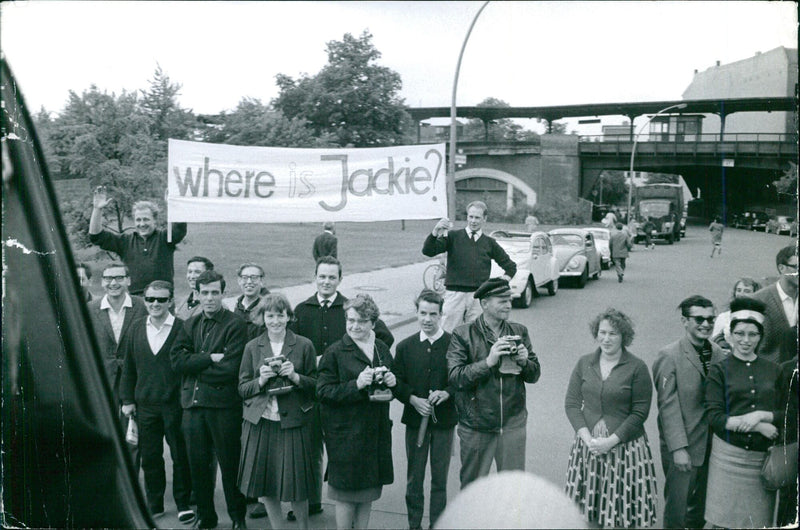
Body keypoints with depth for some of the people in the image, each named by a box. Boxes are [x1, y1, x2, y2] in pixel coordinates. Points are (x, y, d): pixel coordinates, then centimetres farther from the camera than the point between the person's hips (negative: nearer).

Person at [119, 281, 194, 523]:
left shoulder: (182, 328, -7)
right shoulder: (136, 329, 7)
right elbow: (128, 366, 12)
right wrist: (127, 399, 9)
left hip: (175, 403, -4)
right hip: (145, 404, 4)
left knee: (180, 455, 6)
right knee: (149, 456, 12)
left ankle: (183, 503, 21)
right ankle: (154, 503, 27)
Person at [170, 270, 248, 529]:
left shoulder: (236, 325, -4)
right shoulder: (190, 325, 13)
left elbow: (230, 369, -14)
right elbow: (176, 359, -1)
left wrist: (195, 368, -6)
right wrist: (210, 358, -13)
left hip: (223, 404, -5)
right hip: (192, 404, 5)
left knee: (229, 464, 3)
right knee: (198, 463, 12)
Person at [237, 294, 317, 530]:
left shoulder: (304, 345, 1)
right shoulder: (252, 347, 7)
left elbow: (315, 385, 4)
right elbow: (242, 388, 7)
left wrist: (295, 376, -13)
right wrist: (261, 380, -11)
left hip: (292, 422, -2)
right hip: (259, 422, 2)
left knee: (295, 484, 0)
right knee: (264, 485, 7)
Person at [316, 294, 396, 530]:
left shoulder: (382, 350, 9)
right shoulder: (335, 352, -8)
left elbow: (391, 385, 21)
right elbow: (323, 391, -12)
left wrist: (391, 382, -3)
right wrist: (356, 384, -23)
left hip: (376, 430, 5)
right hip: (346, 432, -5)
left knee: (368, 492, 14)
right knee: (346, 494, 2)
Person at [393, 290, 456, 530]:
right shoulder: (405, 347, 2)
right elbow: (397, 382, 3)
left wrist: (446, 393, -19)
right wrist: (413, 399, -13)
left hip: (444, 419, -1)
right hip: (415, 419, 1)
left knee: (440, 477, 9)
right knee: (414, 477, 10)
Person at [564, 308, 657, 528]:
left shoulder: (637, 368, -4)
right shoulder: (584, 363, 6)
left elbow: (639, 412, -6)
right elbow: (571, 403, 4)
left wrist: (611, 441, -13)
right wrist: (587, 437, -9)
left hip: (625, 447, -3)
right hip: (587, 444, 3)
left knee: (621, 505, 0)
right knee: (587, 501, 5)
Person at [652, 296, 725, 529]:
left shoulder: (718, 353, 5)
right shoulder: (669, 356, -12)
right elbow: (668, 405, -15)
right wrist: (678, 448, -18)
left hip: (711, 446, 5)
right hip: (682, 449, -5)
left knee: (701, 509, 18)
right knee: (676, 509, 5)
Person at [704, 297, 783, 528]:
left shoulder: (773, 370, 9)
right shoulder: (719, 370, 1)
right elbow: (715, 417, -6)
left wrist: (761, 415, -12)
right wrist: (758, 426, -15)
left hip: (762, 457, 2)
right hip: (729, 455, -2)